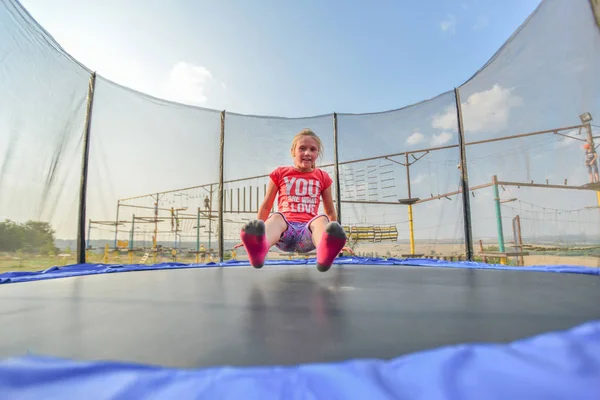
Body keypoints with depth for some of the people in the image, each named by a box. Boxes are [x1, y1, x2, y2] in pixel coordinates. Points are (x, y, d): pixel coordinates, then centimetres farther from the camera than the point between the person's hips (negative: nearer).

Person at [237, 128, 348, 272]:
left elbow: (330, 211, 22)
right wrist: (255, 233, 18)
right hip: (285, 227, 0)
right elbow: (266, 206, 18)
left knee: (321, 219, -33)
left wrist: (335, 237, 24)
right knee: (276, 217, -34)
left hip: (308, 229, 1)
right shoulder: (280, 173, 12)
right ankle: (259, 249, -68)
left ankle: (325, 251, -67)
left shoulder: (322, 177, 15)